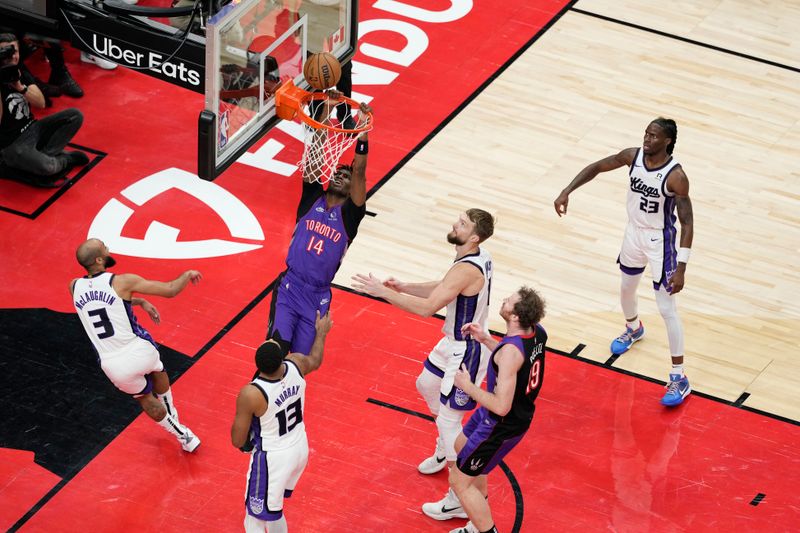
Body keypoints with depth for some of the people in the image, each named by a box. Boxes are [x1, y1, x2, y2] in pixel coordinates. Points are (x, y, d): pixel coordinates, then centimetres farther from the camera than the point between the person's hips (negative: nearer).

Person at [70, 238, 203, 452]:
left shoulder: (75, 287, 2)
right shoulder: (122, 282, -12)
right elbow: (170, 290, -8)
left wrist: (139, 302, 29)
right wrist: (188, 275, 12)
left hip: (112, 365, 3)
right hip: (139, 351, -3)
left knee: (144, 398, 31)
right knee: (157, 371, 36)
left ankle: (182, 435, 37)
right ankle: (172, 417, 48)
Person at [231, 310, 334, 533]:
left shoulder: (251, 394, -32)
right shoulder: (296, 365, -17)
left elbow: (238, 441, -21)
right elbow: (315, 361, 12)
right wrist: (321, 333, 31)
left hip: (272, 458, -6)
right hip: (300, 448, 6)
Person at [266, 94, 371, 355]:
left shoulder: (350, 214, 3)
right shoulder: (312, 197, 7)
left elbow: (359, 172, -10)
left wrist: (363, 132, -20)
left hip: (318, 296, 0)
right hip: (290, 286, 0)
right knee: (278, 346, -20)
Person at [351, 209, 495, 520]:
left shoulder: (466, 270, -33)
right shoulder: (479, 255, -2)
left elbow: (428, 307, -38)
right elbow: (444, 289, 12)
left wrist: (383, 291, -33)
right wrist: (404, 288, 1)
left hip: (466, 352, -11)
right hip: (454, 342, 11)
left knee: (448, 421, -2)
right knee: (427, 385, 31)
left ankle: (460, 501, 6)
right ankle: (444, 450, 52)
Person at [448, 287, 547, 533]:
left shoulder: (511, 350, -37)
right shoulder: (536, 332, -10)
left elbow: (501, 406, -36)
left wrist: (467, 385, -23)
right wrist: (485, 339, 2)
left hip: (503, 425, -10)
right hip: (521, 412, 10)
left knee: (459, 481, 5)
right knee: (461, 447, 32)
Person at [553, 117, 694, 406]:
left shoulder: (676, 176, -28)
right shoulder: (633, 156, -13)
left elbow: (687, 223, -24)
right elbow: (597, 167, 3)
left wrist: (681, 269, -28)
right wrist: (567, 191, -8)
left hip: (660, 241, -6)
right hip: (634, 233, 6)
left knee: (667, 309, -5)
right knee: (626, 290, 27)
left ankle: (679, 378, 3)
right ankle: (633, 328, 61)